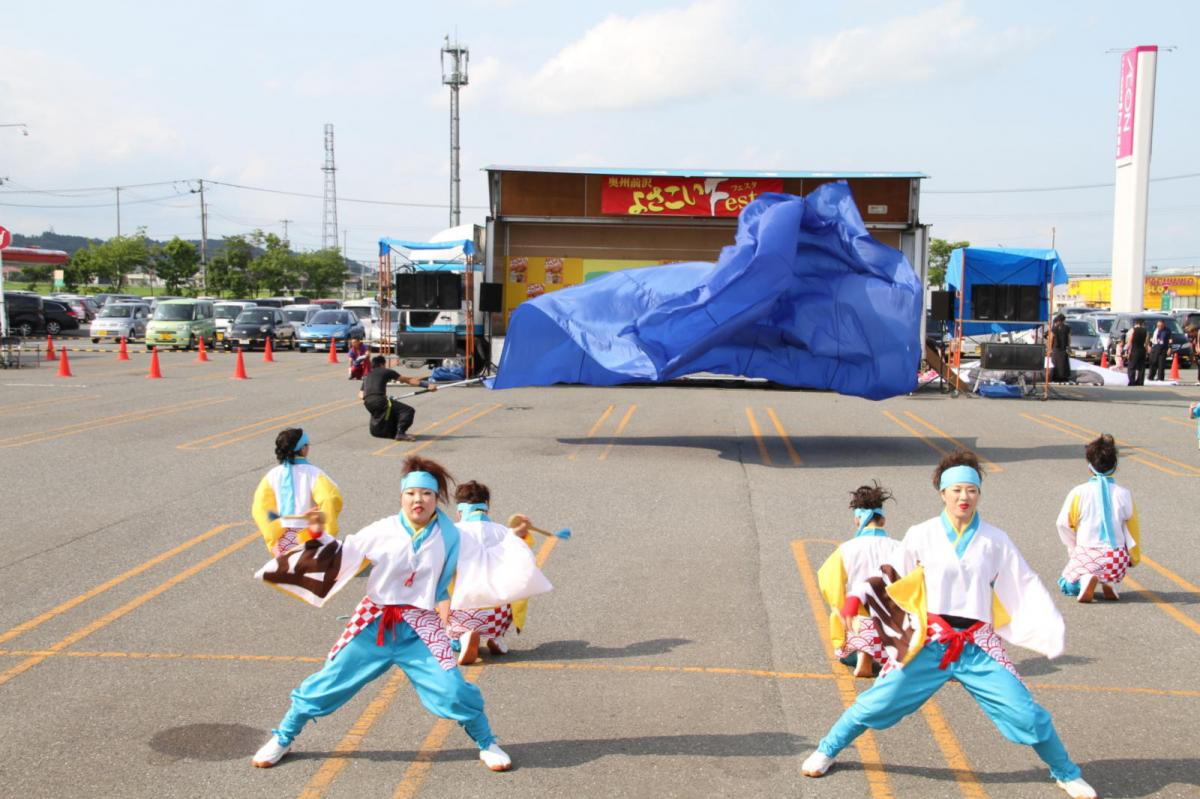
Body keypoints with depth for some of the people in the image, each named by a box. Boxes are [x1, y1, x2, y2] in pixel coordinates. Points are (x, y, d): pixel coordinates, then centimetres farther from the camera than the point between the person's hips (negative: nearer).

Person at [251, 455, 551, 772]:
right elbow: (340, 556, 2)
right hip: (373, 623, 1)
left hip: (420, 628, 0)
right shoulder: (383, 532, -6)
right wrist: (319, 536, -12)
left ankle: (487, 744, 18)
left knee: (453, 690, -9)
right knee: (329, 681, 6)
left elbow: (487, 565, 1)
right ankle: (282, 739, 28)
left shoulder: (451, 539, -4)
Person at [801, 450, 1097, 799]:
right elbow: (890, 575, 6)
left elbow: (1026, 587, 6)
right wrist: (858, 596, -8)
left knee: (1027, 713, -2)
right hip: (928, 643, -1)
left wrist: (1053, 630, -1)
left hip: (977, 646, 1)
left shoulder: (995, 540, 2)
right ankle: (826, 751, 25)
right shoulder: (921, 536, -1)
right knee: (877, 702, 1)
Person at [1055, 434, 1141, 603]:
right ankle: (1109, 582, 1)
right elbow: (1132, 530, 5)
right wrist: (1134, 558, 21)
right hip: (1116, 560, 1)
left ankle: (1085, 580, -14)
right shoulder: (1124, 494, -4)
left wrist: (1074, 549, 17)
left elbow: (1064, 525, -2)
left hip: (1087, 556, -1)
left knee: (1067, 584, 23)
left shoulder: (1078, 493, -7)